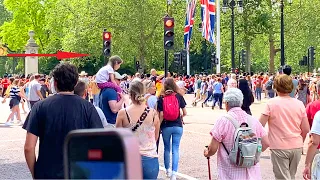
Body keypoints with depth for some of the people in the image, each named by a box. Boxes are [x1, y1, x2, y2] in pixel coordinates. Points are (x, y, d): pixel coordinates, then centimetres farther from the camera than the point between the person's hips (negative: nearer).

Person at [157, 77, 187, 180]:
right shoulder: (179, 97, -3)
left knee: (167, 148, 17)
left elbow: (161, 115, -9)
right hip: (177, 126, 0)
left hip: (166, 126, 0)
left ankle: (167, 170, 30)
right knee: (175, 149, 2)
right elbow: (184, 113, -1)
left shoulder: (161, 98, -6)